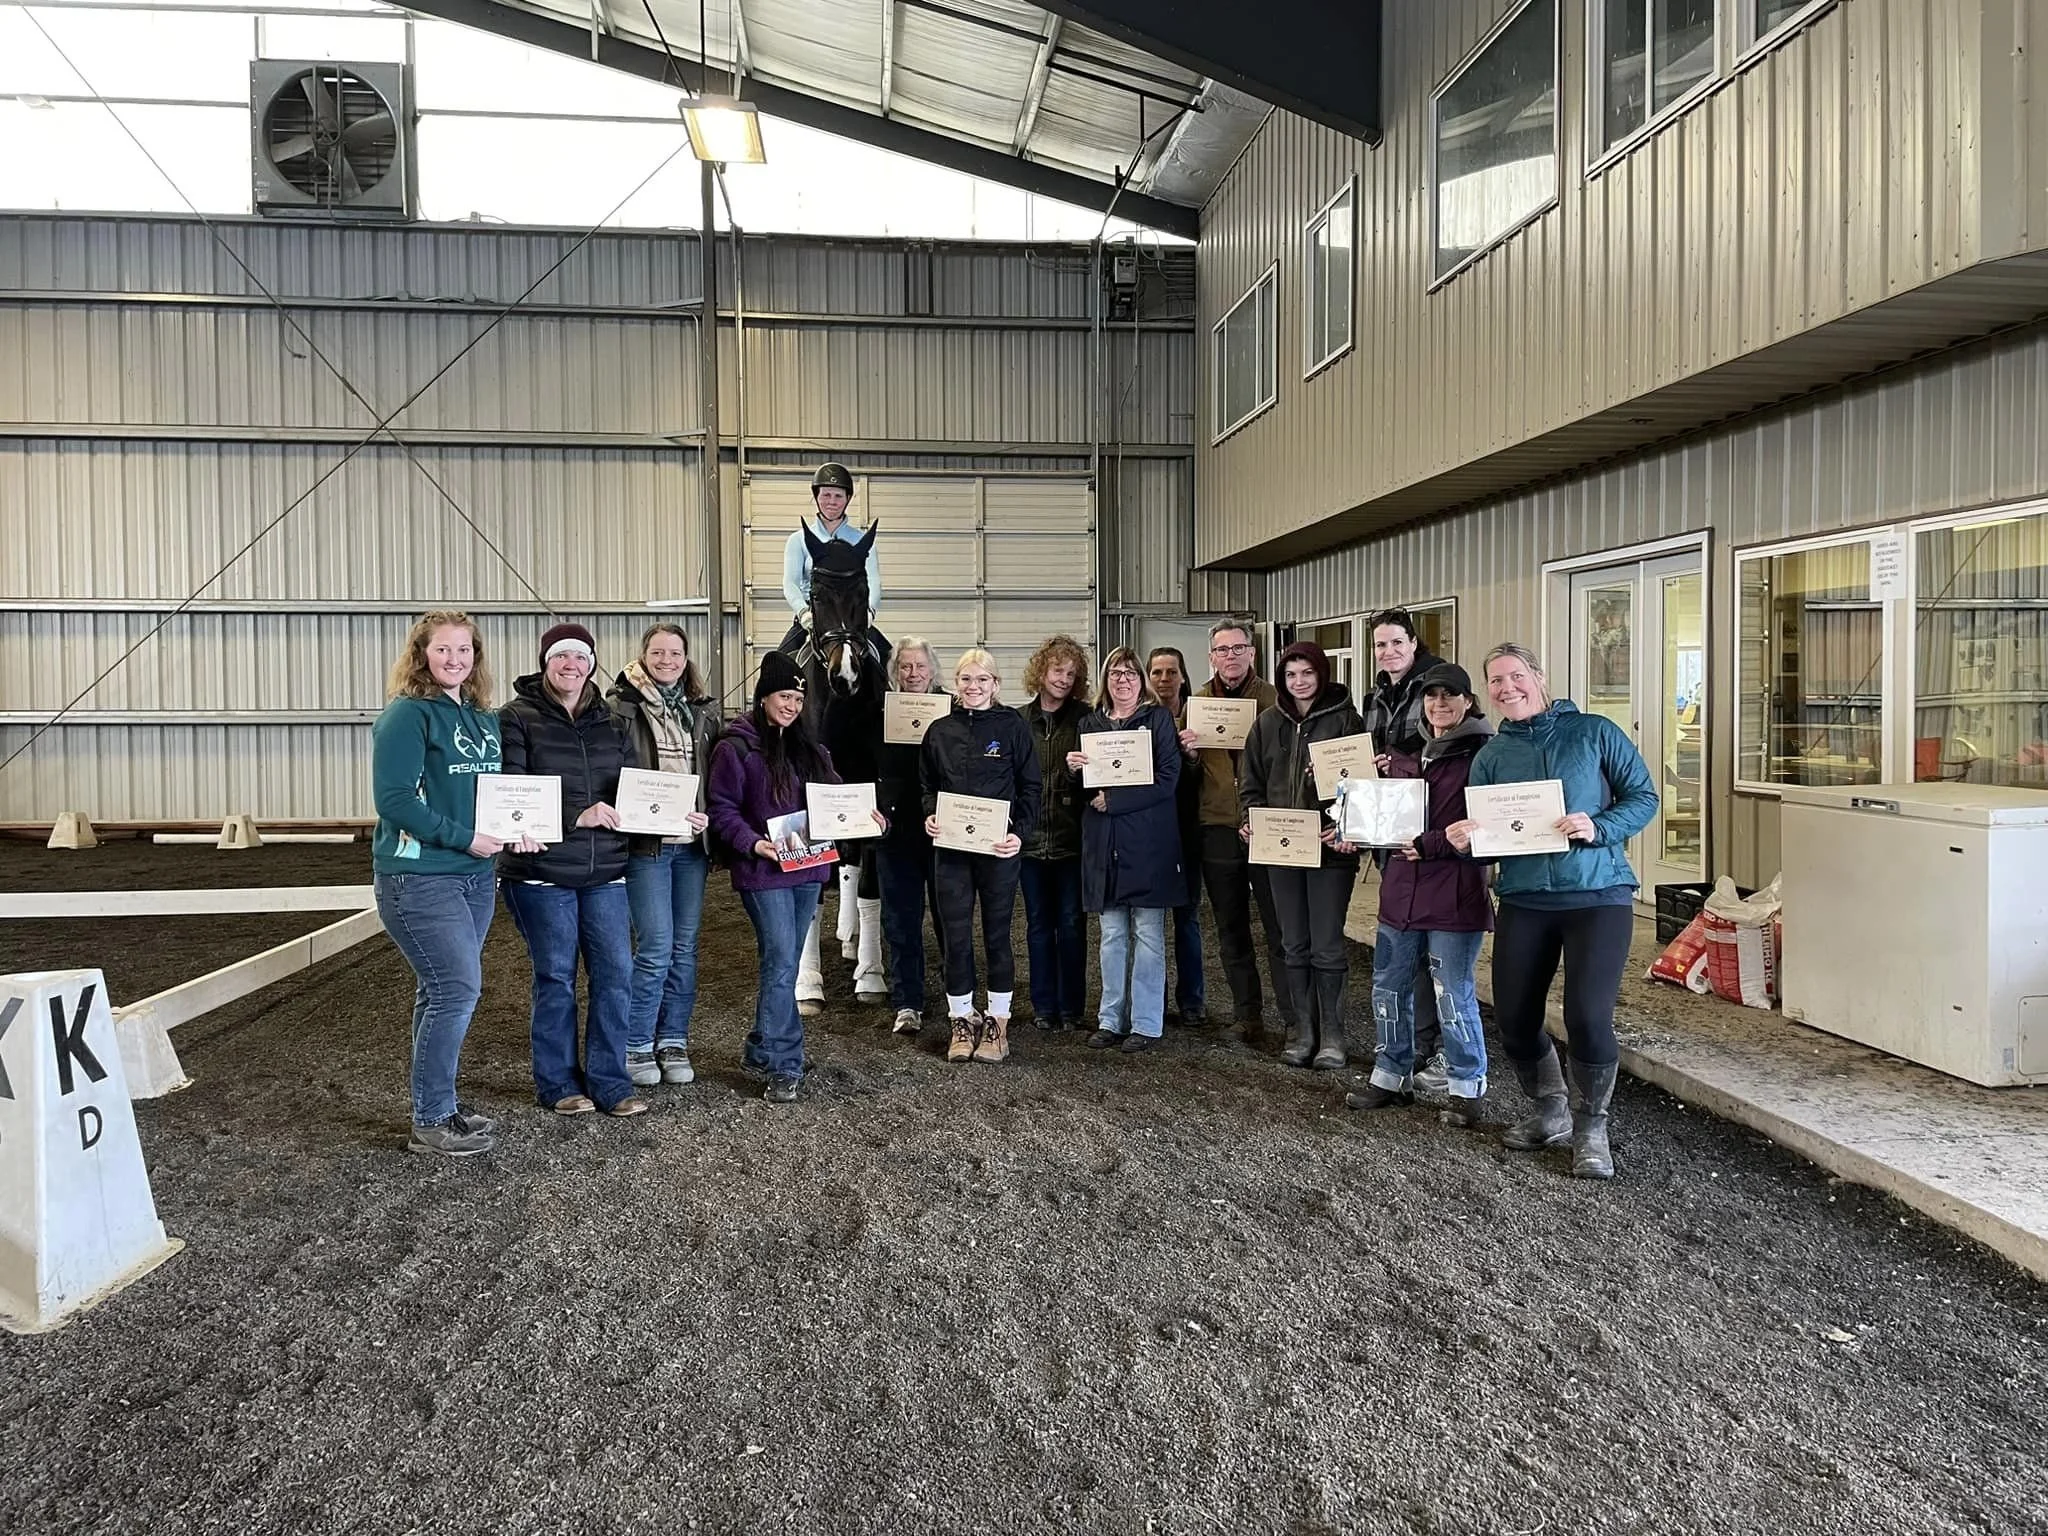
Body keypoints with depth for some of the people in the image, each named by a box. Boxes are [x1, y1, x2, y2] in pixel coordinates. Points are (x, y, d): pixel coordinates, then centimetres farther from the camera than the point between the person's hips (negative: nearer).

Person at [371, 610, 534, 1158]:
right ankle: (431, 1122, 1)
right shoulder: (408, 715, -10)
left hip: (475, 875, 7)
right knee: (457, 989, -11)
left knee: (444, 992, 14)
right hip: (418, 876, -7)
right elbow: (393, 799, -18)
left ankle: (439, 1104, 25)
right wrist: (464, 838, -19)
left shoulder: (484, 720, 12)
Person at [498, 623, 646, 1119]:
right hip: (541, 872, -4)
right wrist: (575, 817, -23)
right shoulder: (517, 719, -3)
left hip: (604, 872, 4)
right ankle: (557, 1083, 20)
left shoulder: (610, 724, 13)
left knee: (616, 974, 3)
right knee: (555, 977, 5)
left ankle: (608, 1080, 15)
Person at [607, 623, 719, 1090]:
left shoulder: (703, 711, 12)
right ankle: (637, 1045, 10)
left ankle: (674, 1041, 20)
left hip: (691, 844, 5)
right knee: (656, 947, -6)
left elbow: (718, 776, 14)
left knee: (684, 947, 9)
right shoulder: (621, 708, -3)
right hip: (645, 844, -5)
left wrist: (708, 819, -3)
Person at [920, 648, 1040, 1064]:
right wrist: (929, 816, -4)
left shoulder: (1013, 726, 0)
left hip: (998, 847, -2)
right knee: (954, 936, 5)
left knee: (997, 934, 6)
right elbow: (927, 785, 16)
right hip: (950, 847, 3)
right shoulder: (939, 731, 8)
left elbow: (1031, 787, 0)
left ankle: (997, 1022, 18)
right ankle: (962, 1021, 18)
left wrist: (1020, 833, -13)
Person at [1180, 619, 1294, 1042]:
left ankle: (1294, 1018, 5)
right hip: (1218, 829, 3)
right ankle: (1247, 1013, 21)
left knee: (1281, 928, -2)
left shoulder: (1273, 699, 2)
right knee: (1231, 930, 11)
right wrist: (1189, 752, -7)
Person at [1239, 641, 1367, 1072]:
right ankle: (1303, 1031, 20)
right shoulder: (1267, 723, 10)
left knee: (1327, 947, 0)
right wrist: (1253, 821, -4)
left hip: (1330, 847, -4)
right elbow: (1252, 783, 14)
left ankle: (1331, 1034, 11)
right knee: (1295, 946, 11)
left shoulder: (1344, 719, -3)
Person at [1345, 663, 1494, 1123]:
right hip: (1400, 892, 7)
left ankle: (1467, 1088, 19)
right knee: (1388, 989, 14)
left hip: (1454, 895, -7)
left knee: (1453, 997, 1)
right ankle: (1392, 1077, 30)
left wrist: (1428, 843, -20)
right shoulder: (1405, 753, 14)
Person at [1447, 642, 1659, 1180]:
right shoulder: (1491, 756, 9)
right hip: (1523, 899, 4)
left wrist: (1598, 828, -17)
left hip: (1598, 893, -3)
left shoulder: (1595, 733, 1)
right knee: (1513, 1017, 4)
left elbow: (1643, 797, 0)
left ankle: (1591, 1129, 12)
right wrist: (1463, 840, -14)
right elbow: (1482, 835, 9)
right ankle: (1550, 1113, 31)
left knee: (1588, 1017, -13)